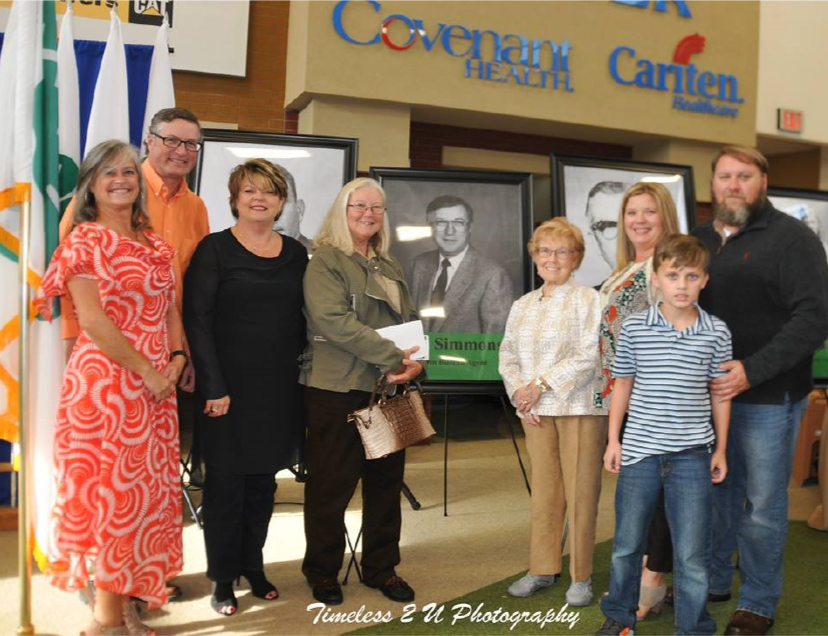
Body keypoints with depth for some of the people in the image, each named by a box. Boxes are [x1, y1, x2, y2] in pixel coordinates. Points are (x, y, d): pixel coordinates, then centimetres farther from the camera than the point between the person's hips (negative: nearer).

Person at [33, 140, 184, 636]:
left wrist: (176, 357, -1)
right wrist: (145, 370, -15)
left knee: (148, 487, 10)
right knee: (113, 488, 0)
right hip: (107, 380, -7)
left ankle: (126, 591, 25)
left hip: (157, 384, 7)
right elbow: (93, 319, -15)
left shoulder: (155, 243, 14)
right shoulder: (86, 240, -6)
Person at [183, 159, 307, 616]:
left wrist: (298, 368, 3)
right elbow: (197, 320, -10)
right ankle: (223, 578, 19)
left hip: (279, 386, 4)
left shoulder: (296, 254, 8)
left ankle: (253, 565, 29)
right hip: (230, 386, -4)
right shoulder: (214, 249, -5)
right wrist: (214, 386, -15)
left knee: (263, 479, 13)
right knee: (226, 480, 3)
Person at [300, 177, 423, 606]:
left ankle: (381, 568, 25)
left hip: (389, 387, 7)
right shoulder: (325, 260, -6)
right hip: (336, 389, -6)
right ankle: (323, 572, 19)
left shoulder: (389, 266, 16)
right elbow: (335, 320, -18)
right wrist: (394, 358, -20)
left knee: (386, 481, 11)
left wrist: (416, 361, -6)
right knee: (332, 483, 3)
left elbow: (409, 320, 15)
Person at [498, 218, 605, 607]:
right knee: (543, 491, 11)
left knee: (580, 492, 0)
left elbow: (588, 356, -13)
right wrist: (519, 393, -5)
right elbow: (508, 356, 12)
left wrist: (542, 384, -15)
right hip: (535, 412, 5)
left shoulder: (588, 301, -3)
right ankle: (543, 569, 22)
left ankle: (581, 577, 12)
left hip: (579, 409, -5)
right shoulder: (521, 306, 15)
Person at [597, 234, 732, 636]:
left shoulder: (716, 332, -2)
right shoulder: (634, 327, -3)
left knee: (692, 553, 5)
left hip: (692, 453, -1)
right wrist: (613, 440, 4)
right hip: (639, 450, 1)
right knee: (627, 543, 15)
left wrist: (721, 449, 7)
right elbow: (623, 385, 5)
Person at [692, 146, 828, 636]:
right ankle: (713, 582, 33)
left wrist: (753, 370, -23)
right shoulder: (702, 239, 10)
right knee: (715, 493, 16)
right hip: (710, 393, 5)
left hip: (769, 397, -5)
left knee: (763, 504, 6)